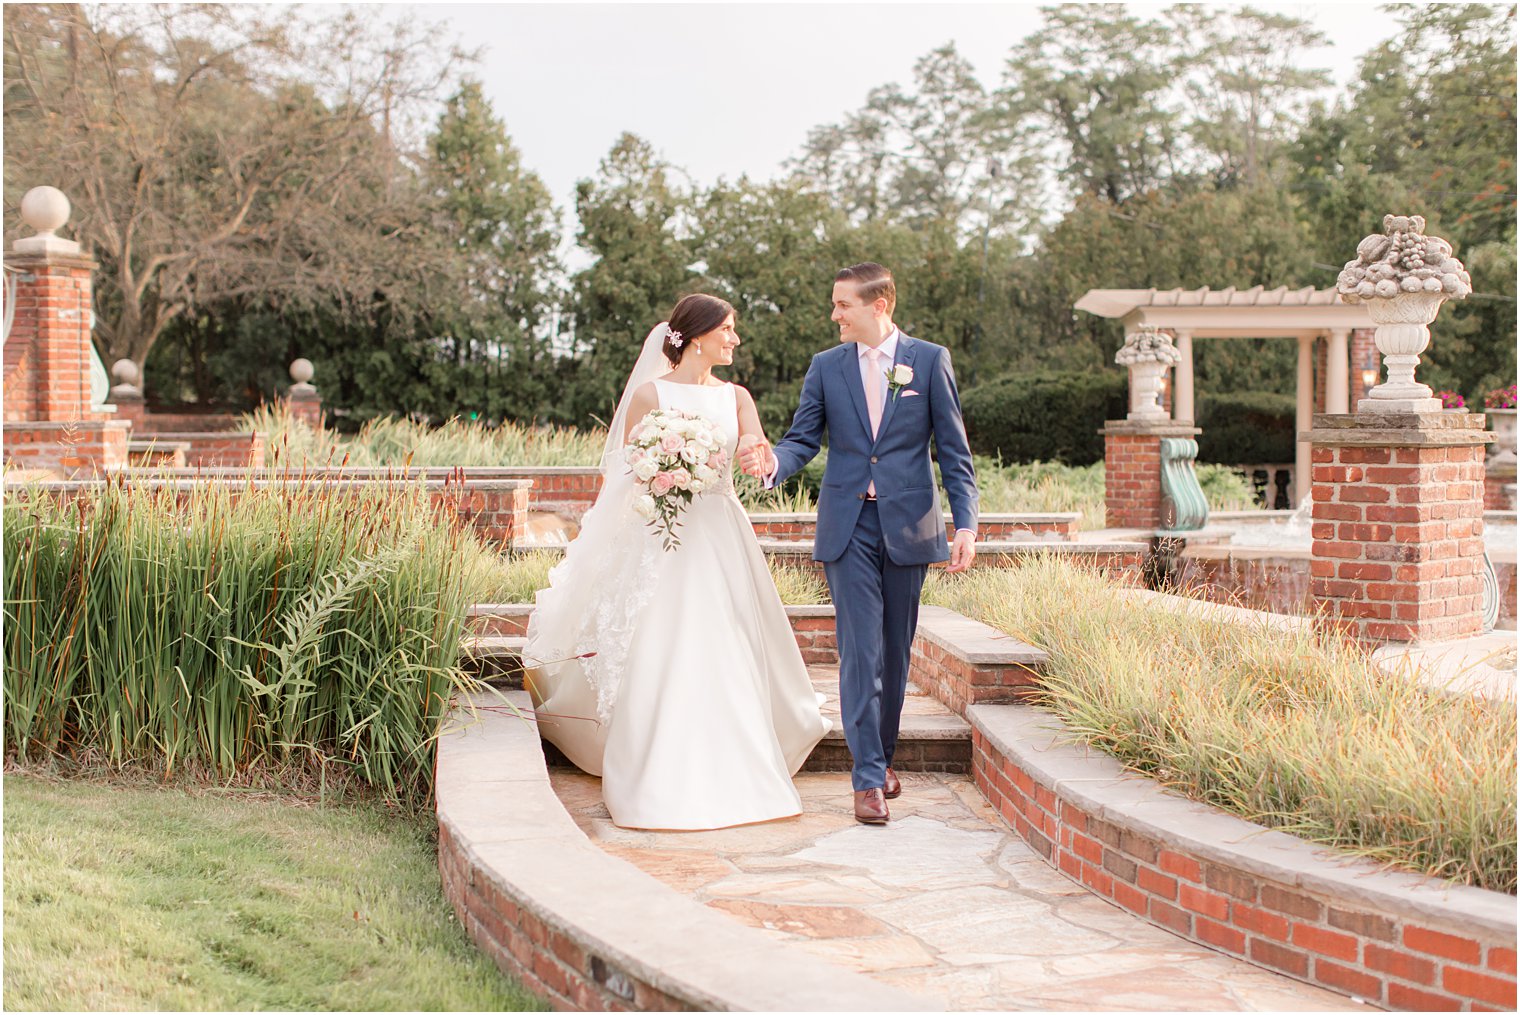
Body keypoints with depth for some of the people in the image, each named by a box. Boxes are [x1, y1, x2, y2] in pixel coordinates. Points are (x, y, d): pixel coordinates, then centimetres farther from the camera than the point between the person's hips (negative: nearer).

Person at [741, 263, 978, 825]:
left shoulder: (930, 360, 2)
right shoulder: (826, 367, 7)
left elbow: (953, 448, 2)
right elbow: (803, 439, 4)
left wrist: (966, 524, -5)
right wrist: (774, 461, -20)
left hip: (908, 525, 0)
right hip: (848, 527, 0)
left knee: (895, 650, 10)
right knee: (859, 651, -6)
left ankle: (881, 754, 27)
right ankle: (868, 778, -4)